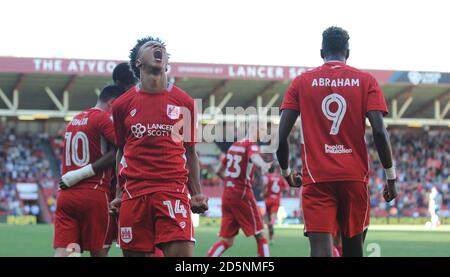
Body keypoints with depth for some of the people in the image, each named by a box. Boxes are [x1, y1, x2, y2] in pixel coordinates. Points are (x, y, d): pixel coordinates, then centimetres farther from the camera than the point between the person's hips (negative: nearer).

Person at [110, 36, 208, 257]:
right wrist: (119, 194, 11)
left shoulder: (184, 102, 8)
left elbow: (190, 152, 13)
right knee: (135, 252, 2)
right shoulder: (123, 104, 9)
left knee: (182, 253, -14)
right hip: (134, 192, 1)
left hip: (174, 190, -1)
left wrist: (197, 193, 4)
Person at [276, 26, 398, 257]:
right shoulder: (366, 81, 5)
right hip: (355, 177, 1)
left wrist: (286, 171, 17)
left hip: (316, 179, -1)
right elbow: (379, 131, -6)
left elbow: (281, 135, 1)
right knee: (353, 248, 16)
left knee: (321, 249, -10)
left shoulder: (301, 82, 6)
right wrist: (391, 176, 2)